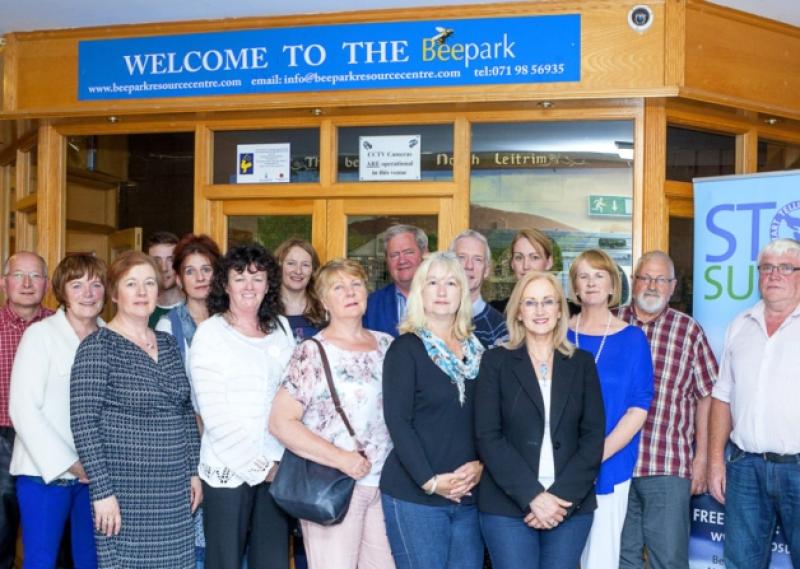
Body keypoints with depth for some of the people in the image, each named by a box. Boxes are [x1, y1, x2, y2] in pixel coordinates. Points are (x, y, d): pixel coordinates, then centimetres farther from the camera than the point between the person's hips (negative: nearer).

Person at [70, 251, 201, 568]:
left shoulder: (168, 344, 10)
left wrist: (194, 471, 11)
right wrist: (102, 491, -16)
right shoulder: (98, 345, -8)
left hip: (174, 492, 6)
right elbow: (83, 423, -13)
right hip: (124, 492, -5)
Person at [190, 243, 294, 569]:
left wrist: (283, 460, 0)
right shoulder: (210, 333, -5)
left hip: (277, 467, 4)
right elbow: (215, 416, -10)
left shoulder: (281, 328, 8)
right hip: (228, 469, -4)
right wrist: (258, 465, -11)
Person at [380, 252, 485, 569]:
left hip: (469, 495, 5)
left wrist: (480, 465, -7)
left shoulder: (476, 350, 11)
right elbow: (397, 421, -11)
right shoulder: (405, 349, -4)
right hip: (414, 495, -4)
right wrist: (430, 481, -17)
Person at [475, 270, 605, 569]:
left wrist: (563, 496, -9)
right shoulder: (496, 361, 2)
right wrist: (532, 496, -14)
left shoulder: (582, 363, 9)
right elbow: (488, 437, -5)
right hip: (508, 505, -2)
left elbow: (594, 436, 3)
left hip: (572, 505, 2)